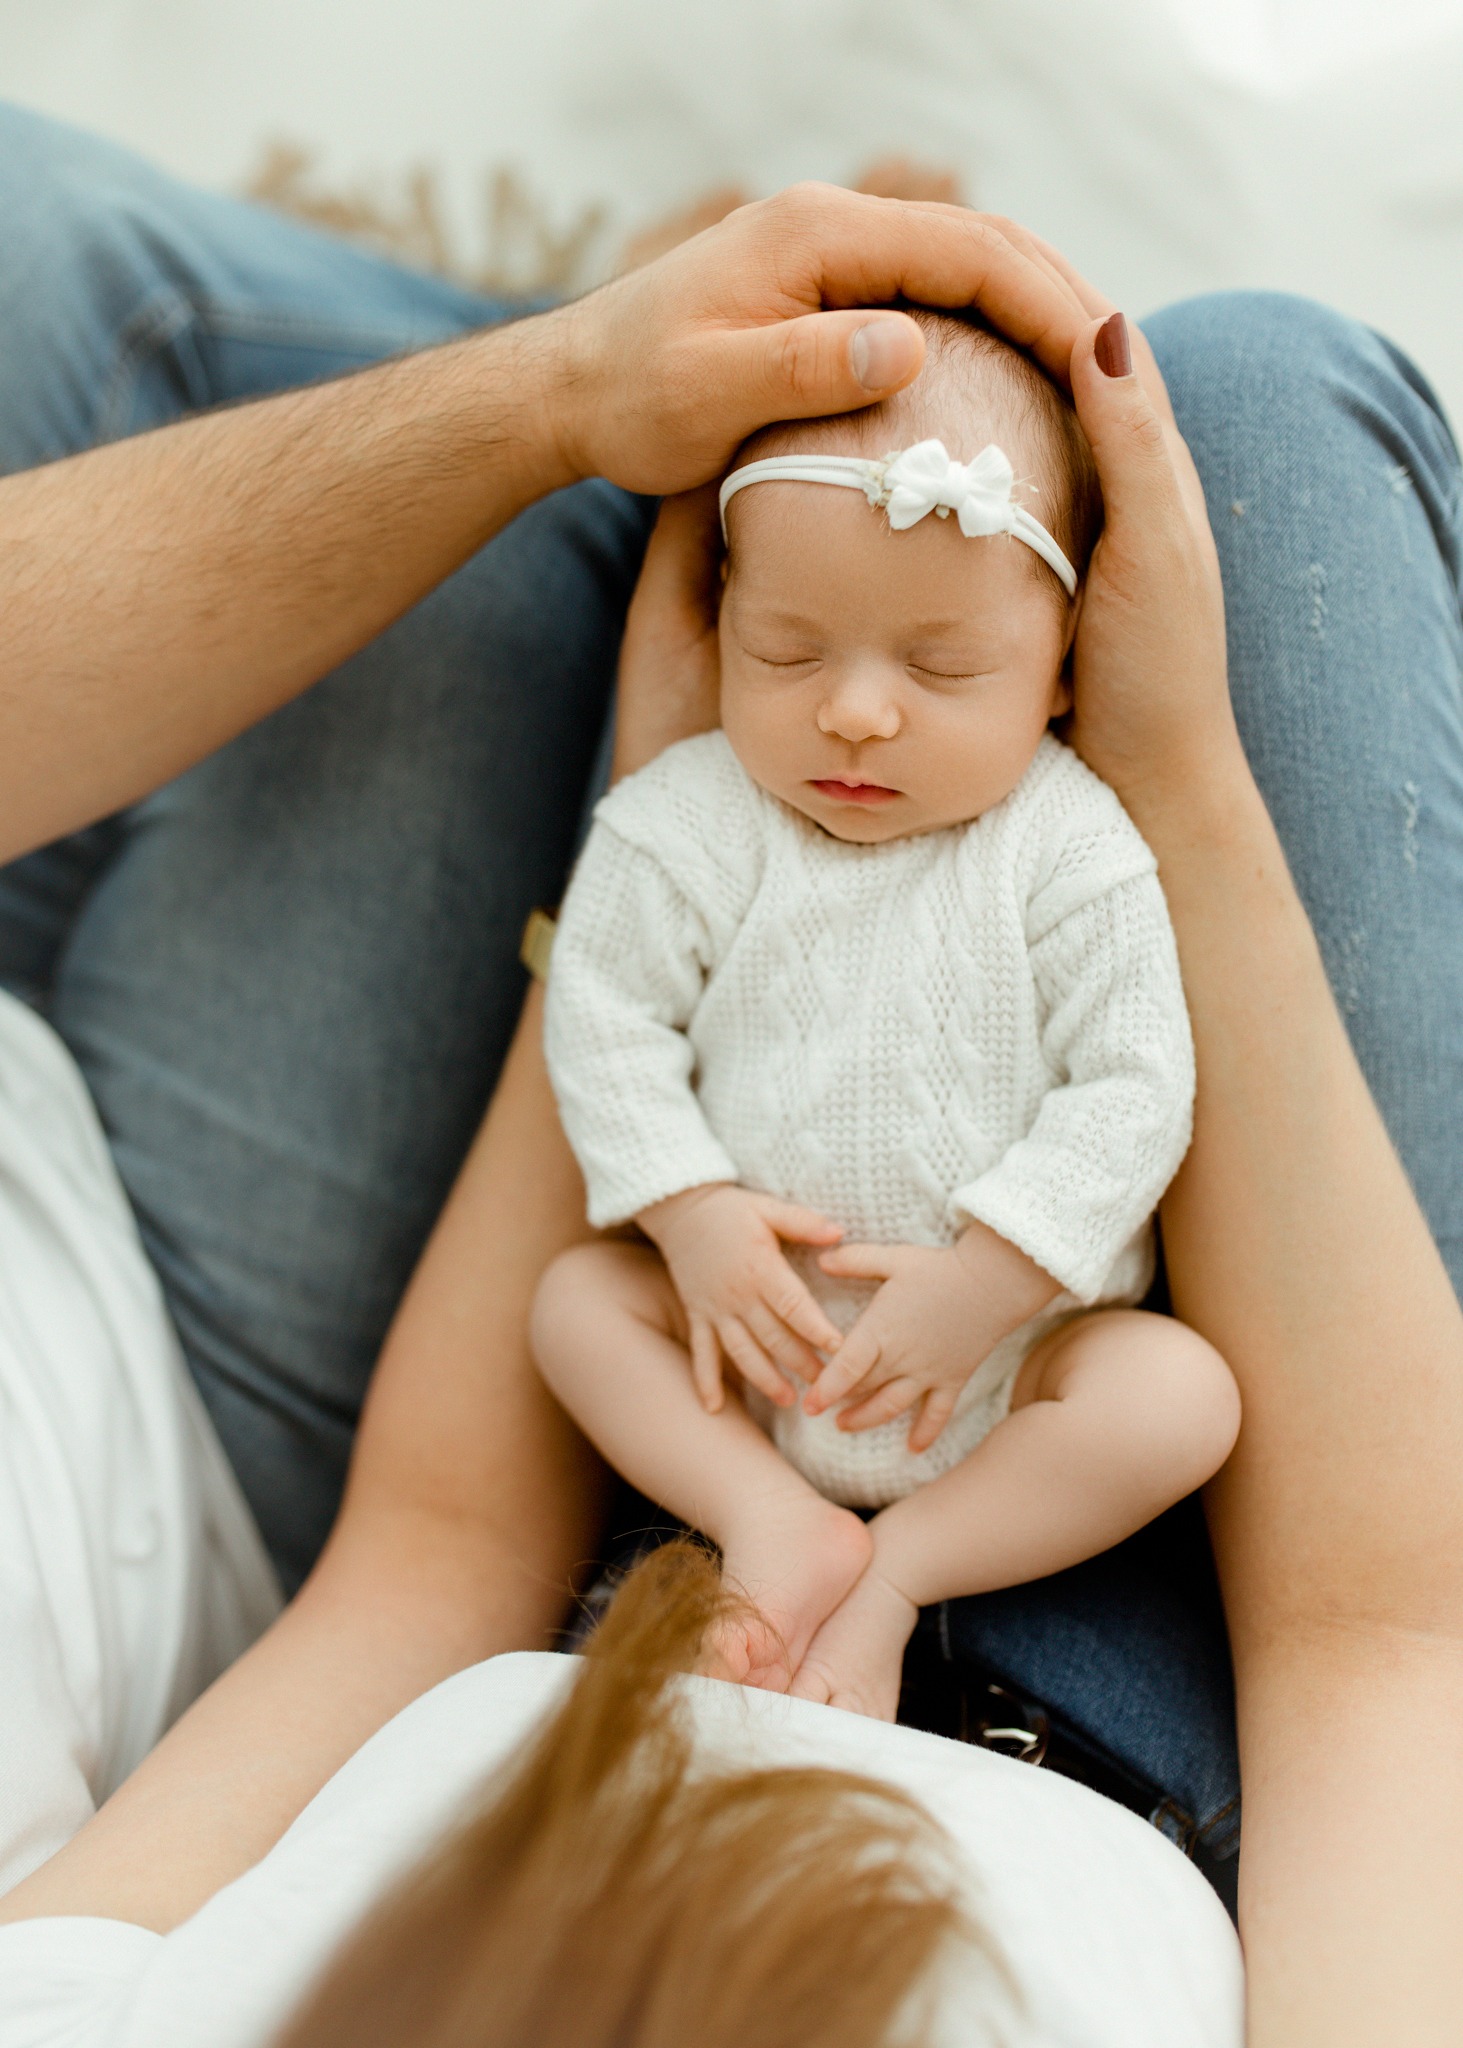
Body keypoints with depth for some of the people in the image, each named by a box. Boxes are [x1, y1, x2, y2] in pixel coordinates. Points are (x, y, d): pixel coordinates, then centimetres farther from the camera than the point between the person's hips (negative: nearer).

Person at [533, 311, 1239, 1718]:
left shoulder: (1068, 852, -13)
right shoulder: (689, 825, -9)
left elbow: (1132, 1090, -14)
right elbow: (605, 1020, -6)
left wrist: (982, 1284, -21)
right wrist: (690, 1214, -18)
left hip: (1014, 1340, -1)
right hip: (750, 1321, 2)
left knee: (1180, 1394, -22)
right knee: (577, 1296, -12)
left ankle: (900, 1566, -12)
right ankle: (772, 1521, -15)